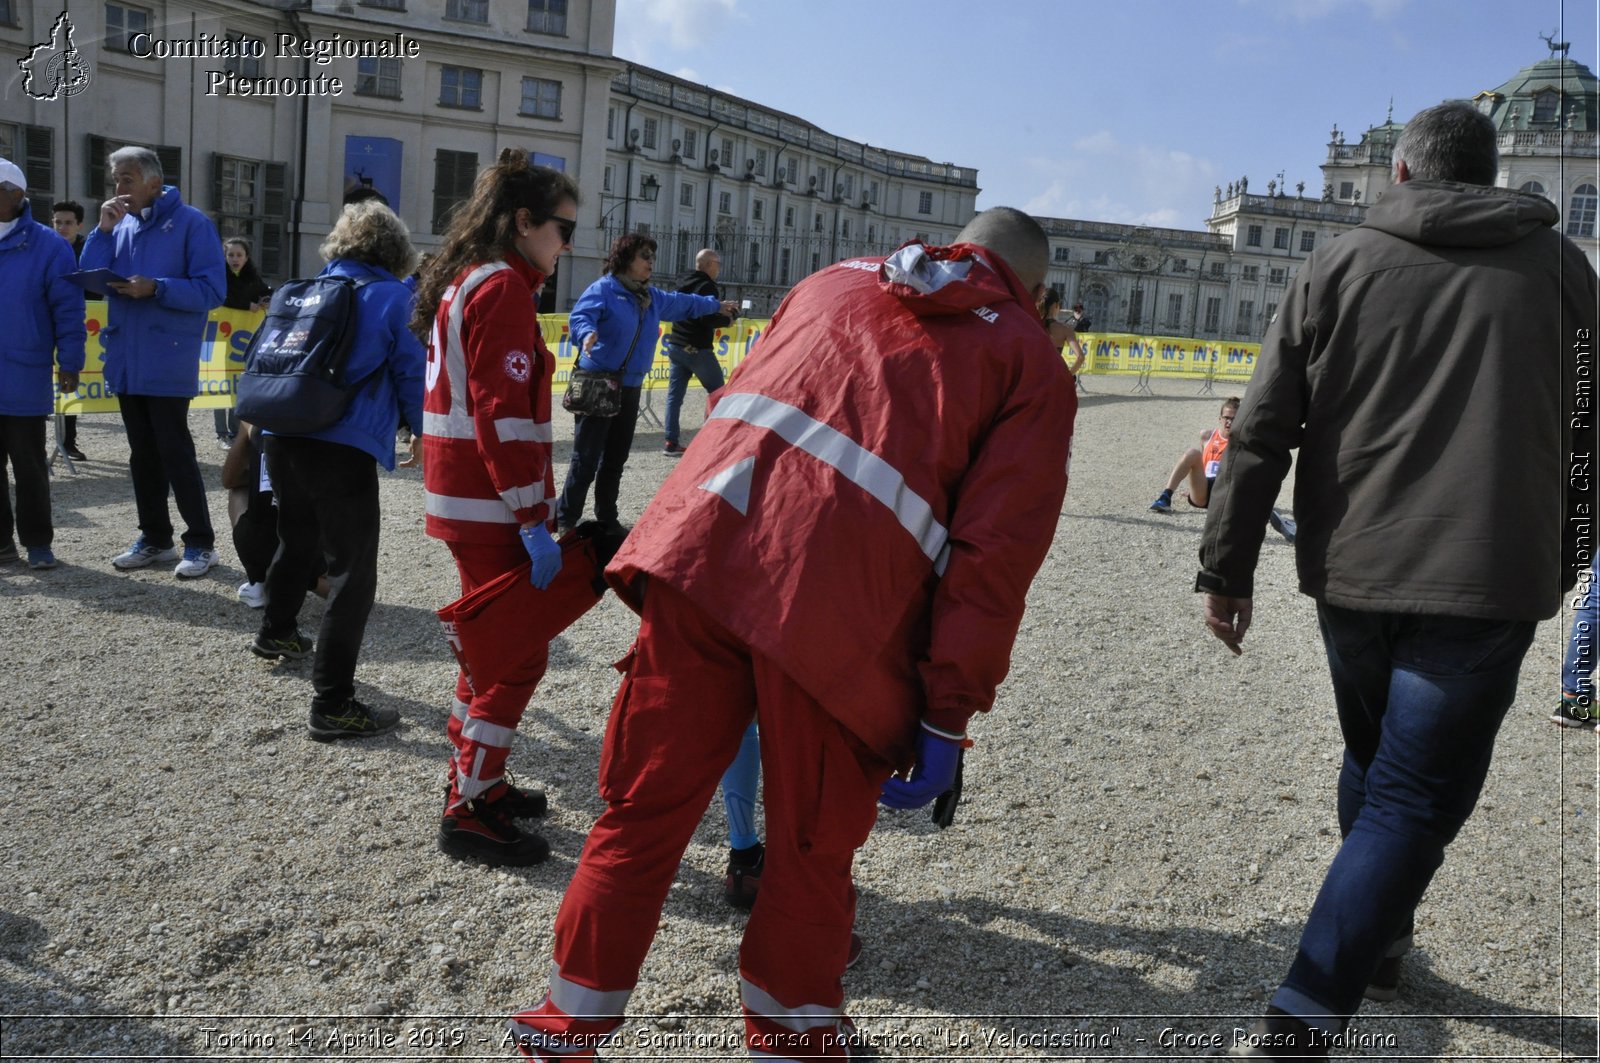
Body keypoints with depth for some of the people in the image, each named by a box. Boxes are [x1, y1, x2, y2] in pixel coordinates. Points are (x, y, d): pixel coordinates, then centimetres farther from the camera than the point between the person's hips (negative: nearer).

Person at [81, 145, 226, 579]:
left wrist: (155, 288, -23)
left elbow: (211, 290, -13)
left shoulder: (192, 223, -7)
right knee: (142, 453, 11)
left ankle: (201, 542, 6)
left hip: (168, 361, -6)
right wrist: (103, 230, -4)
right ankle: (155, 538, 21)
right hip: (126, 359, 7)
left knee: (174, 451, -4)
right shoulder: (120, 225, 11)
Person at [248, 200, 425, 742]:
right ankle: (332, 703, -5)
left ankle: (275, 634, 52)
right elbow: (412, 373, -1)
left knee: (297, 539, 30)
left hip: (283, 436, 7)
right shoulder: (390, 296, -1)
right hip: (344, 447, -7)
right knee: (352, 572, -3)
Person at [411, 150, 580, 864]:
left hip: (461, 496, 10)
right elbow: (504, 415, -22)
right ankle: (468, 813, 5)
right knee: (521, 654, -3)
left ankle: (473, 779, 31)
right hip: (492, 503, -10)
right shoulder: (505, 287, -14)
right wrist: (535, 521, -22)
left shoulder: (464, 280, 17)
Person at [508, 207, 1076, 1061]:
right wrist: (949, 715, 2)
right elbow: (997, 553, 1)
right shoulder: (1033, 364, 13)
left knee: (644, 807, 16)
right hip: (835, 606, -3)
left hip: (702, 545, 4)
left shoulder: (836, 280, 26)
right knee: (813, 848, 16)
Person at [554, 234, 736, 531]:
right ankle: (566, 521, 2)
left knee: (616, 459, 15)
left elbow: (682, 303, 35)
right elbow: (580, 315, -24)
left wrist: (716, 305, 48)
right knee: (586, 460, -7)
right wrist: (587, 333, -47)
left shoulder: (652, 297, 17)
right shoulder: (604, 289, -8)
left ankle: (607, 519, 27)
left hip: (630, 387, 8)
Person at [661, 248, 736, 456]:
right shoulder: (708, 287, -12)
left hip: (675, 345, 7)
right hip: (697, 349, -7)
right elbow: (708, 319, -22)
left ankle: (671, 442, 2)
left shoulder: (684, 285, 14)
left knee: (674, 395, 5)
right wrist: (727, 320, -3)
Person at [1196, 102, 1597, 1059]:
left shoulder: (1341, 264, 5)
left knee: (1374, 767, 23)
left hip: (1351, 572, 2)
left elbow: (1261, 431, -1)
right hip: (1483, 583, -2)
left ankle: (1380, 943, 39)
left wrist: (1227, 567, 3)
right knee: (1413, 802, -1)